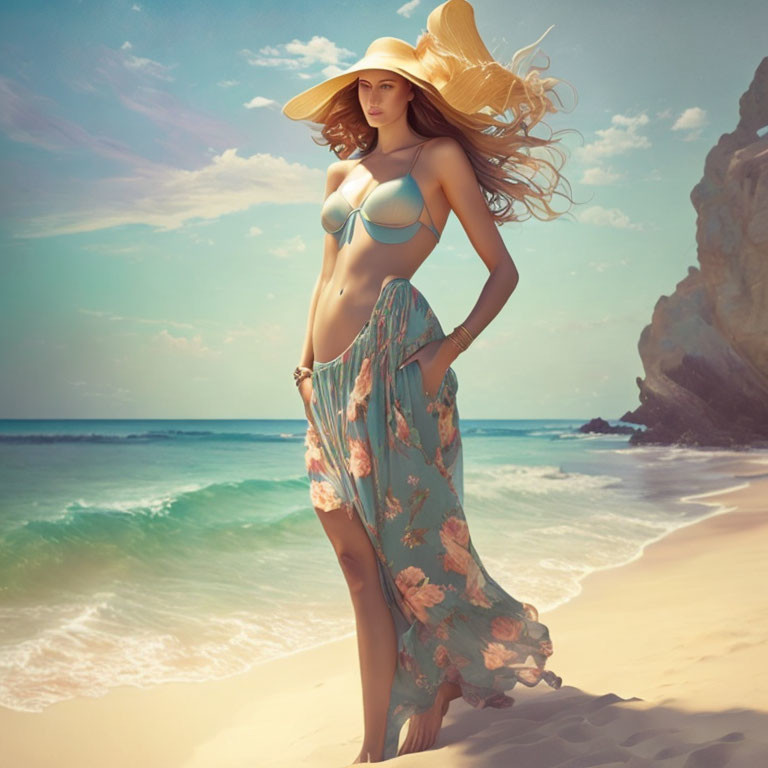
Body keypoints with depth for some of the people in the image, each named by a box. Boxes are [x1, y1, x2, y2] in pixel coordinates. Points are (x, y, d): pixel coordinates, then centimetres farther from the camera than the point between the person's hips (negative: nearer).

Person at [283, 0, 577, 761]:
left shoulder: (440, 157, 7)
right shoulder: (342, 173, 23)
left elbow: (503, 270, 4)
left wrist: (451, 348, -10)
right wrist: (307, 356, 13)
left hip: (394, 358, -6)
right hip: (331, 380, 6)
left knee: (408, 548, -5)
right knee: (359, 559, 4)